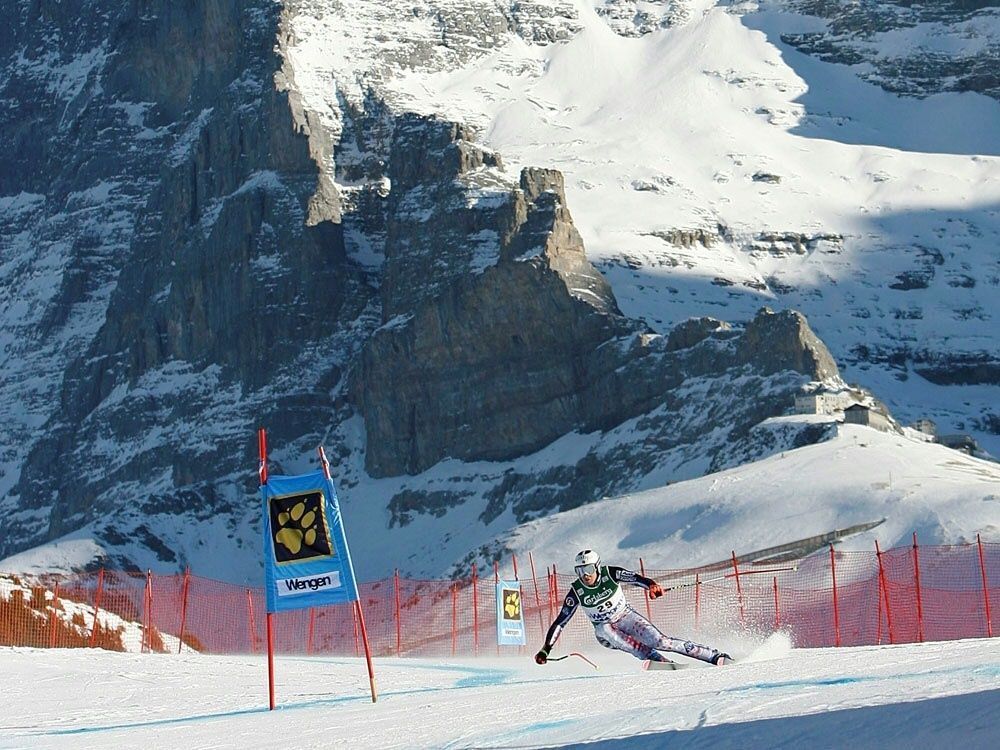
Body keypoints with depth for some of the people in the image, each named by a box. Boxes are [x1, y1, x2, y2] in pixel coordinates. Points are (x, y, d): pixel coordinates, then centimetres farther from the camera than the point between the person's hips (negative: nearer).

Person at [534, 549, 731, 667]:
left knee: (659, 641, -18)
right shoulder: (576, 592, -15)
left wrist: (651, 585, -54)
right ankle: (662, 662, -39)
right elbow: (560, 622, -12)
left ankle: (715, 656, -13)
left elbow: (635, 578, -31)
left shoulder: (610, 574, -18)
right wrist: (545, 650, -18)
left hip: (627, 617, -1)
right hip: (605, 628, 1)